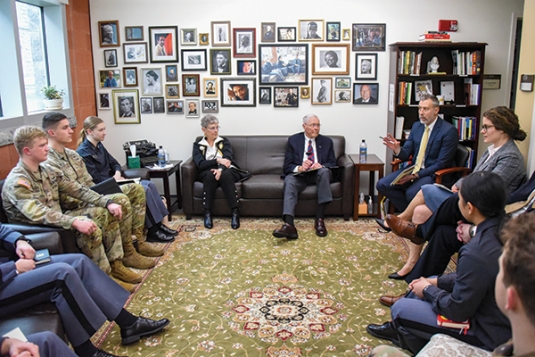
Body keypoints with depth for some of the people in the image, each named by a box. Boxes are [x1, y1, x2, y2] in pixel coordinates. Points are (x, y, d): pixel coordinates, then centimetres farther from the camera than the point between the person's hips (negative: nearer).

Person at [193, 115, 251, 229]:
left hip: (226, 171, 0)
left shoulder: (224, 141, 14)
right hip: (208, 173, 0)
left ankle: (235, 212, -36)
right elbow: (200, 164, -6)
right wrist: (218, 161, -19)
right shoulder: (198, 145, 11)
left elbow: (228, 158, -6)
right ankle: (207, 213, -31)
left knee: (225, 175, -35)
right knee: (210, 175, -36)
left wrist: (220, 168, -27)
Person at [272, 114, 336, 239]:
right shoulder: (293, 140, 7)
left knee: (324, 171, -34)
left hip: (318, 175, 1)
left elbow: (332, 164, 6)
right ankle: (289, 225, -52)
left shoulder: (327, 141, 12)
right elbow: (287, 167, 2)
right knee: (289, 180, -34)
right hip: (299, 175, -1)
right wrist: (299, 168, -20)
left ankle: (319, 219, -33)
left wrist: (321, 166, -17)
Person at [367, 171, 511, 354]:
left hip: (488, 335, -8)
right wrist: (438, 281, 5)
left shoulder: (476, 253, -36)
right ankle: (399, 329, 39)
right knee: (429, 284, 23)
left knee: (400, 308, 0)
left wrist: (427, 290, -5)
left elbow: (457, 310, -22)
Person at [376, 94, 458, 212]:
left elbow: (441, 164, -15)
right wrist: (397, 149, -16)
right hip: (414, 168, 7)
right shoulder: (416, 126, 8)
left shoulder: (449, 131, -12)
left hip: (434, 173, -6)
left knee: (411, 193, -33)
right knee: (382, 185, -10)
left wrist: (416, 175, -21)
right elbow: (406, 154, 8)